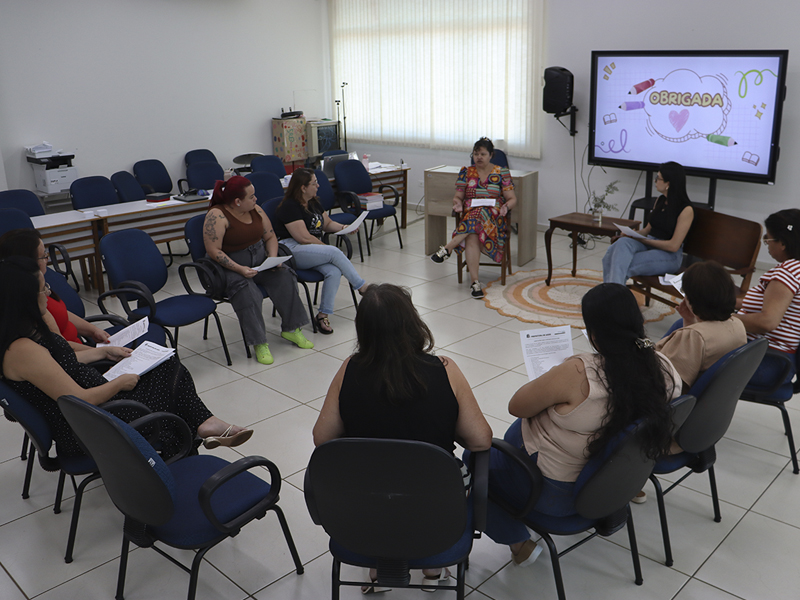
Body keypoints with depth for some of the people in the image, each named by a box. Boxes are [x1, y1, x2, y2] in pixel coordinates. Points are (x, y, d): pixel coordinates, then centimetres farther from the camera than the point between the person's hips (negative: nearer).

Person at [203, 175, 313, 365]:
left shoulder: (255, 210, 5)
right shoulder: (217, 215, -17)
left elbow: (270, 236, 13)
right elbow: (213, 250, -21)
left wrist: (273, 258, -7)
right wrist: (239, 269, -27)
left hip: (260, 261, 6)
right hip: (230, 267, -6)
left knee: (284, 278, -20)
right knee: (248, 294, -34)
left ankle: (291, 329, -5)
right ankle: (259, 343, -21)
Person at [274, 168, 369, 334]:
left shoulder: (313, 202, 16)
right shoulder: (289, 207, -11)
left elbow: (327, 224, 27)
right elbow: (304, 238, -17)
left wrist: (343, 227, 7)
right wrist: (326, 247, -8)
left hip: (314, 249, 8)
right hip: (292, 250, -7)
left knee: (334, 272, -24)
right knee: (335, 252, -27)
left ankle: (323, 314, -19)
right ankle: (363, 287, -12)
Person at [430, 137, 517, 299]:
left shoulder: (502, 173, 11)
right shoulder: (466, 172, 16)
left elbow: (512, 198, 9)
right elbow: (458, 197, 15)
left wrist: (506, 206, -14)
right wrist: (457, 204, -9)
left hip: (494, 217, -1)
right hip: (469, 216, 1)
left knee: (477, 216, -38)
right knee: (472, 235, -35)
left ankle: (447, 249, -36)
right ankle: (475, 282, -41)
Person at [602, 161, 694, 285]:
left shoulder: (686, 209, -11)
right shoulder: (660, 200, 12)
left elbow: (673, 246, -15)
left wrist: (643, 240, -13)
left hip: (670, 256, -6)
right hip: (649, 244, 6)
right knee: (622, 243, -29)